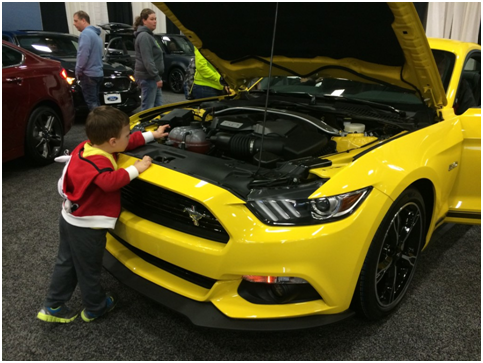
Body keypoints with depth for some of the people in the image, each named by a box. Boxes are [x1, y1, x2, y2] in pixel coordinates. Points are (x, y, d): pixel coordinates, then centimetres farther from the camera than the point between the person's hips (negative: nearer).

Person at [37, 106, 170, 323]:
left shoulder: (89, 146, 0)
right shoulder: (98, 162, -29)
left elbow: (131, 142, 8)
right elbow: (110, 182, -48)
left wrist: (152, 135, 12)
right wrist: (136, 169, -36)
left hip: (70, 219, 9)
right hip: (86, 227, -9)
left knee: (66, 263, 22)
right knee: (88, 270, 12)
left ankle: (53, 307, 35)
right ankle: (95, 308, 33)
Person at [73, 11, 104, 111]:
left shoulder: (86, 33, -11)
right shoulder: (95, 34, 19)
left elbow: (83, 54, -19)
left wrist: (78, 70, -7)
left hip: (89, 74, -9)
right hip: (98, 73, 10)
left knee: (91, 102, -9)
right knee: (95, 102, 12)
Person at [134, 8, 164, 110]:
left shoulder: (148, 35, 17)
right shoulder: (144, 36, -15)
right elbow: (147, 60, -22)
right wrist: (157, 77, -23)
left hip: (151, 77, 11)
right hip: (147, 77, -11)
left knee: (158, 105, 14)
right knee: (147, 108, -7)